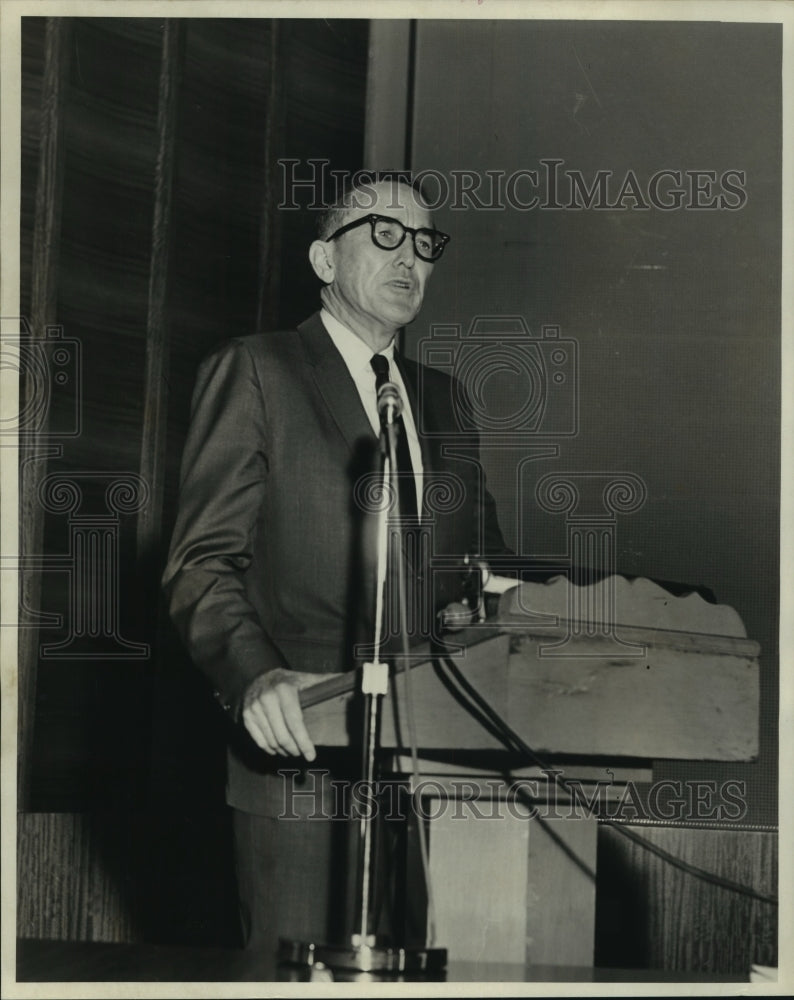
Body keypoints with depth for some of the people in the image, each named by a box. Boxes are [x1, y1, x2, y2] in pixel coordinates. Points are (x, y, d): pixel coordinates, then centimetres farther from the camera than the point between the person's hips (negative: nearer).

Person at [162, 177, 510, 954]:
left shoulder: (440, 397, 21)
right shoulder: (253, 373, 2)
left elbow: (484, 560, 20)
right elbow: (203, 562, -6)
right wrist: (256, 676, -24)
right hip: (302, 745, -5)